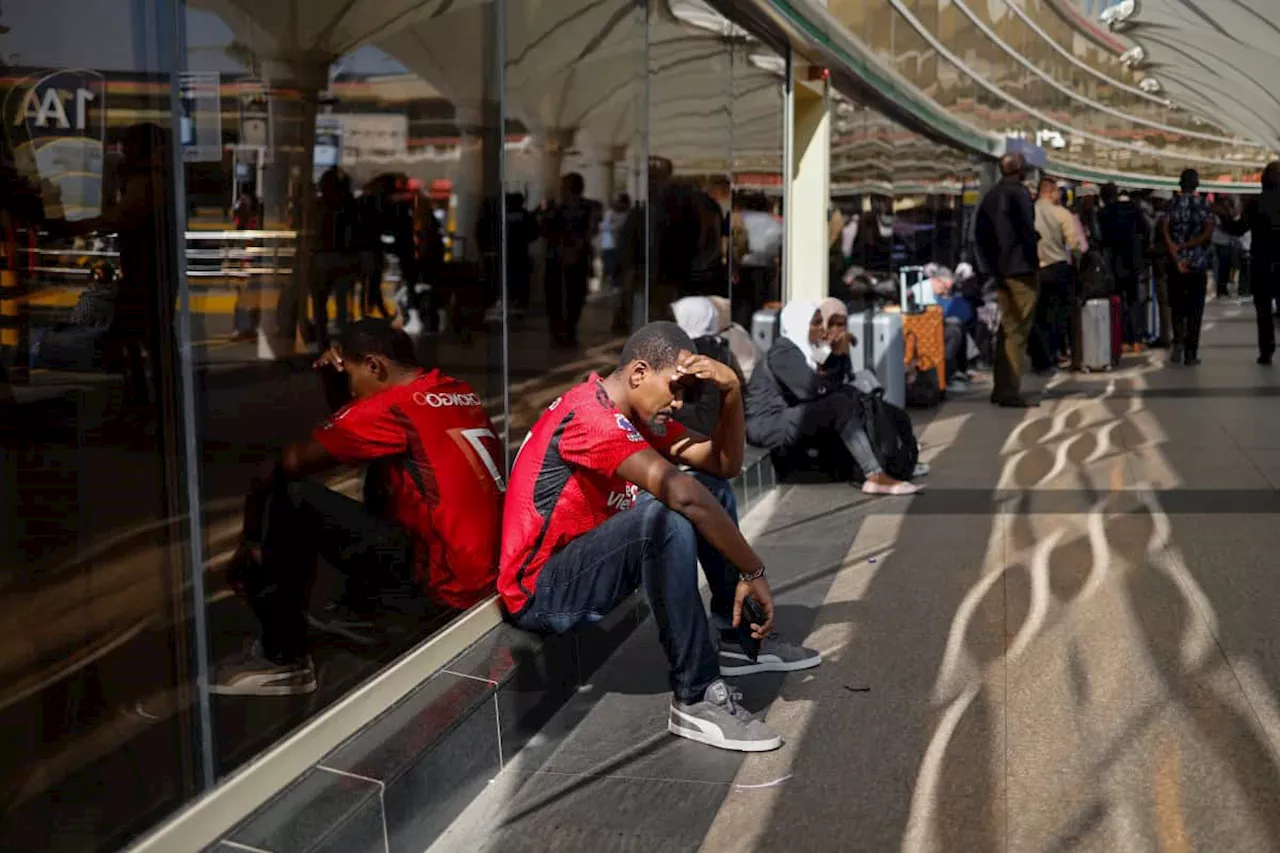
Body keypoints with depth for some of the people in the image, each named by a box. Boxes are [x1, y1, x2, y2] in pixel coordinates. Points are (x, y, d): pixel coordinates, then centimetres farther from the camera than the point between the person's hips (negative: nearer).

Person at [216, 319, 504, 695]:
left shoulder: (388, 409, -11)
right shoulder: (460, 392, 12)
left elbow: (282, 468, -4)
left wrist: (250, 541, 10)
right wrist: (342, 375, 13)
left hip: (447, 583, -9)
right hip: (491, 573, 9)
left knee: (287, 498, -7)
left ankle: (282, 659, 1)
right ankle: (357, 611, 36)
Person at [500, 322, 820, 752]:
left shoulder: (638, 413, 8)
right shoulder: (590, 416, -24)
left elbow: (724, 463, 6)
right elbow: (682, 494, -35)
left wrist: (731, 391, -9)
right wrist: (753, 571, -28)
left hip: (583, 560, 10)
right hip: (540, 593, -10)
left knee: (711, 487, 10)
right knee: (666, 516, -34)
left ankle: (738, 638, 14)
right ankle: (696, 699, -28)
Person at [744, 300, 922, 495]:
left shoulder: (808, 348, 13)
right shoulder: (783, 352, -13)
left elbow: (840, 383, 8)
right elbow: (810, 389, -25)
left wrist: (839, 354, -7)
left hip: (790, 419, 9)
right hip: (768, 426, -9)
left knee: (850, 397, -3)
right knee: (840, 404, -24)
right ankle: (875, 476, -29)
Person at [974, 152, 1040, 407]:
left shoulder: (991, 195, 11)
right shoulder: (1019, 193, -10)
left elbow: (979, 233, 11)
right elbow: (1027, 229, -16)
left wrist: (992, 265, 12)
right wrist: (1033, 260, -3)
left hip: (1001, 271, 8)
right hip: (1021, 270, -8)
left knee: (1007, 328, 14)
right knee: (1018, 331, -6)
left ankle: (1001, 388, 17)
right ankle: (1010, 392, -8)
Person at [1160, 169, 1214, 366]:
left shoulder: (1172, 203, 0)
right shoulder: (1204, 204, -2)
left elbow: (1164, 231, -12)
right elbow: (1208, 233, -14)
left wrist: (1176, 257, -11)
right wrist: (1184, 246, -10)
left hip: (1176, 263, 1)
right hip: (1198, 263, -1)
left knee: (1177, 305, 14)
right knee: (1195, 308, 5)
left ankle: (1178, 341, -6)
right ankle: (1190, 353, 3)